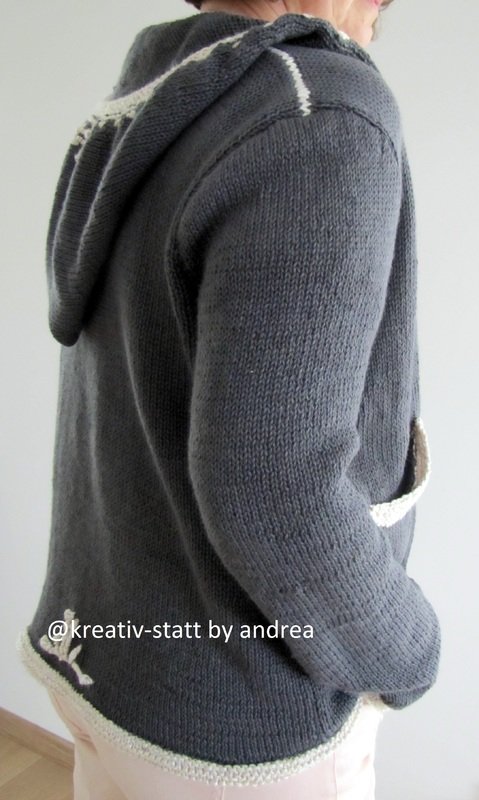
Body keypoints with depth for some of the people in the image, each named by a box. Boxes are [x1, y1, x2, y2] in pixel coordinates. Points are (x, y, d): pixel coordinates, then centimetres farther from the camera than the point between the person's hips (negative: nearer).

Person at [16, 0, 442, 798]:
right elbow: (268, 498, -29)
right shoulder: (320, 130, -27)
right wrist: (399, 649, -12)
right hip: (237, 717, -7)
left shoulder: (142, 138, 1)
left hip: (128, 645, 8)